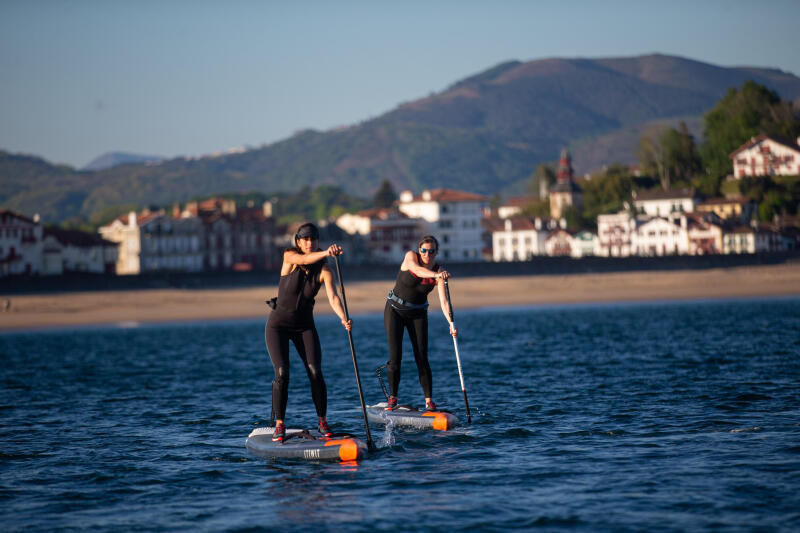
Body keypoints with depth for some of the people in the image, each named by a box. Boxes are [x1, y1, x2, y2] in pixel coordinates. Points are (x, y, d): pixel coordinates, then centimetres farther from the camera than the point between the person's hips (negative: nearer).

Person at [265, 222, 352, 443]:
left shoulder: (324, 270, -9)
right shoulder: (289, 256, -13)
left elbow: (333, 297, -22)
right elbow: (304, 260, -36)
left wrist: (343, 318, -42)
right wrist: (326, 253, -56)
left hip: (305, 326, 2)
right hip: (279, 324, -2)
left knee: (315, 372, -12)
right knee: (282, 373, -14)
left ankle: (322, 421, 4)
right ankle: (279, 424, -3)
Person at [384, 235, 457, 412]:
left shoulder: (438, 273, -12)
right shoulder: (411, 256, -15)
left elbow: (443, 301, -20)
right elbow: (417, 270, -39)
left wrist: (451, 322, -37)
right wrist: (436, 274, -58)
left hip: (418, 314, 1)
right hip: (394, 310, -1)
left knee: (422, 358, -7)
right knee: (395, 357, -6)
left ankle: (429, 400, -2)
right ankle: (392, 398, 5)